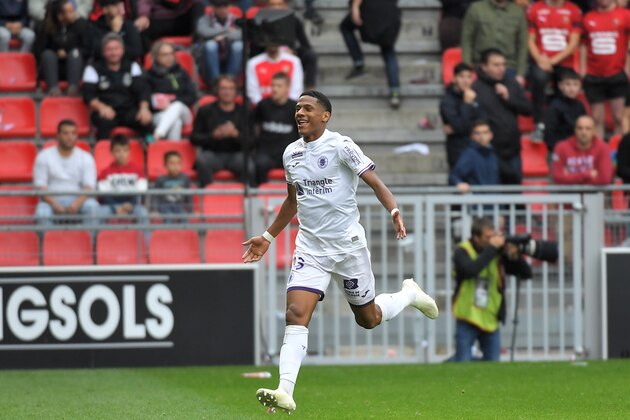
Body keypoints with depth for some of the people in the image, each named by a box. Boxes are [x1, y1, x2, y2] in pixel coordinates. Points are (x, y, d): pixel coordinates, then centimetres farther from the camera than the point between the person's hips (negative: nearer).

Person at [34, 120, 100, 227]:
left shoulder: (86, 158, 6)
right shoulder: (44, 157, 3)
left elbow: (89, 187, -3)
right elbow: (40, 186, -4)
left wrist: (77, 203, -23)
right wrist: (54, 205, -21)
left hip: (77, 199, 1)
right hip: (52, 200, -1)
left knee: (92, 206, -31)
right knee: (42, 212, -35)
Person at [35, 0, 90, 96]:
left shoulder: (81, 23, -5)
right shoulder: (47, 27, -5)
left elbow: (87, 49, -4)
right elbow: (39, 51, -3)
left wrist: (67, 55, -16)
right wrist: (57, 54, -17)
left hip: (74, 64, 0)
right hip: (53, 67, 0)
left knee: (75, 53, -29)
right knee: (48, 54, -29)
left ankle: (73, 88, -49)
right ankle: (53, 88, -48)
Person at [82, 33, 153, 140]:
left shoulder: (132, 67, 14)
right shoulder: (93, 69, 7)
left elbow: (142, 90, 4)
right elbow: (88, 95, -3)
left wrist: (144, 108, -18)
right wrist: (101, 107, -25)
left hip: (129, 111, 2)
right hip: (106, 111, -2)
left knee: (146, 120, -29)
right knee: (105, 121, -38)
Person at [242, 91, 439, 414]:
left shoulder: (341, 146, -10)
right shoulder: (291, 153, 9)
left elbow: (375, 183, -12)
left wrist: (394, 212, -30)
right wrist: (268, 237, 26)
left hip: (348, 245, -4)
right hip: (310, 247, 4)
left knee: (368, 319, 9)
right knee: (296, 313, -16)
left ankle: (410, 294, 42)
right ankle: (285, 392, -25)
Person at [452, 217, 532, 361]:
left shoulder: (499, 253, 1)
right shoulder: (463, 252, -9)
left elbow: (526, 273, 3)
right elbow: (470, 270, -32)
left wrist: (515, 257, -17)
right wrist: (491, 248, -27)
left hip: (491, 321, 4)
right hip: (467, 319, -4)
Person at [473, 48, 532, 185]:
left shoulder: (512, 85, 11)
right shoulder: (476, 88, -8)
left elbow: (528, 109, 7)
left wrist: (508, 98, -6)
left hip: (512, 150, 5)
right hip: (490, 152, -5)